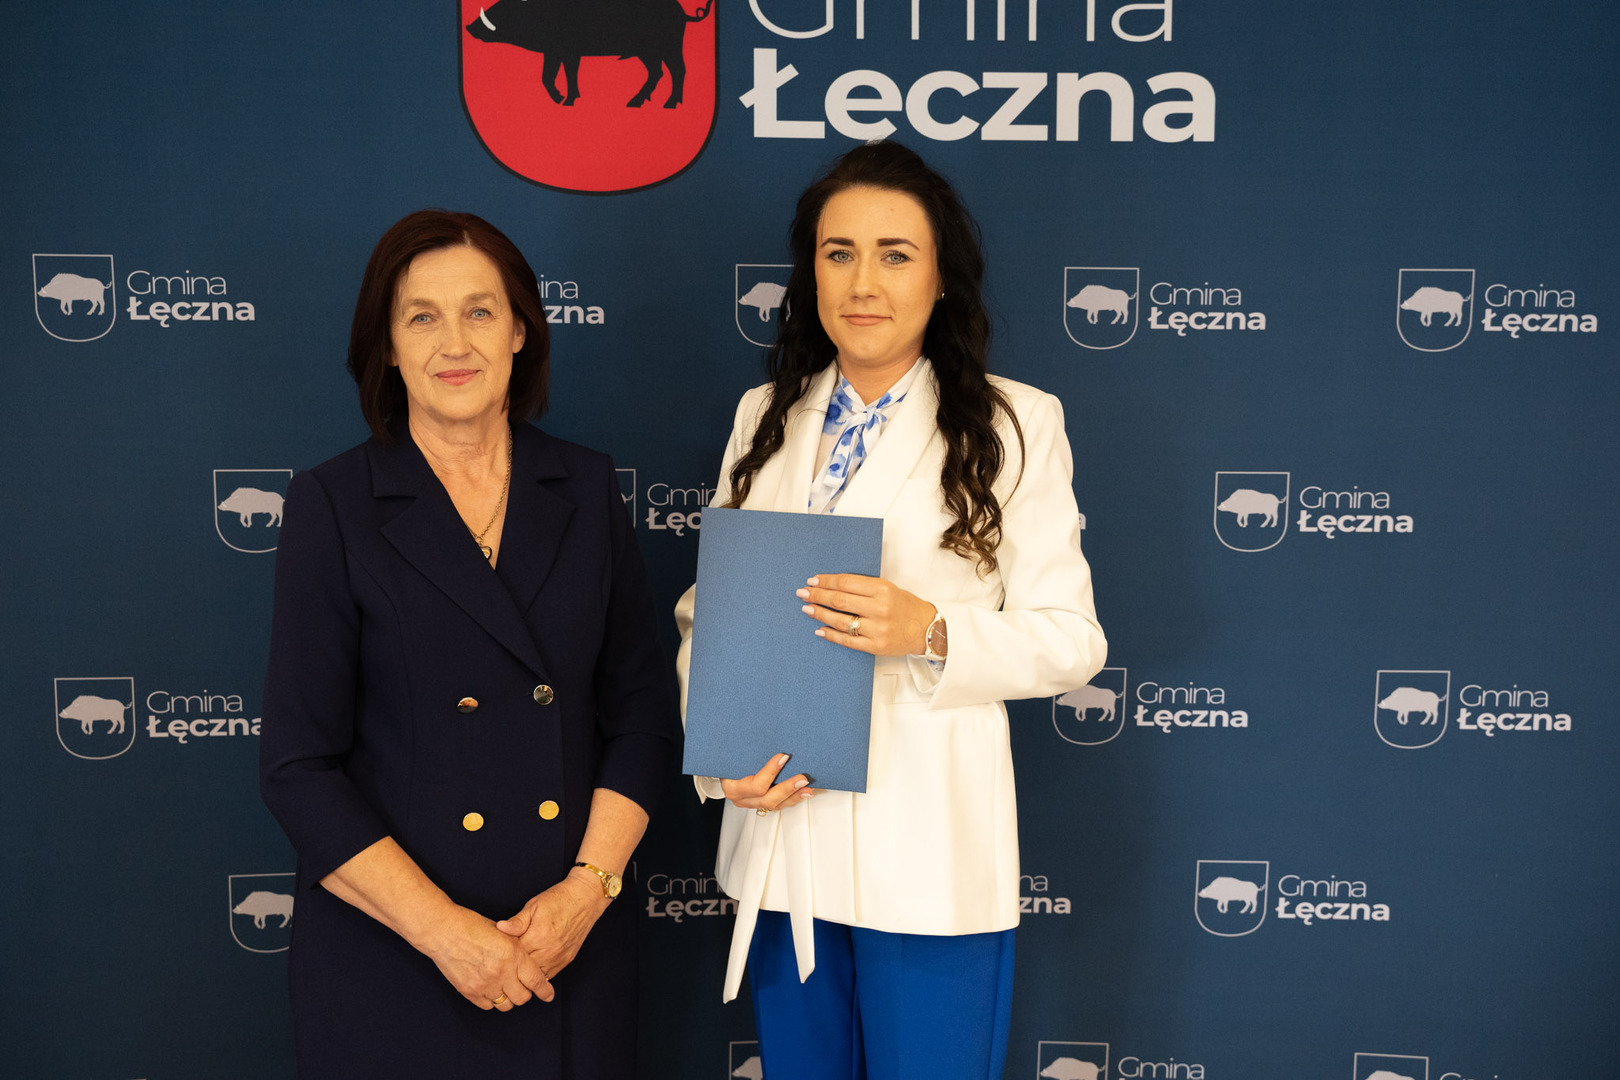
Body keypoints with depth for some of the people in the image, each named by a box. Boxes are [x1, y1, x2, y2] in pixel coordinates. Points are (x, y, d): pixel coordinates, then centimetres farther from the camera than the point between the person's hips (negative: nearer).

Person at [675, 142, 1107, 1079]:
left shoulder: (1015, 424, -3)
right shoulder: (766, 415, 9)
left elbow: (1071, 639, -5)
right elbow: (705, 609, 10)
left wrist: (930, 634, -22)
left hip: (928, 852, -3)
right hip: (781, 837, 4)